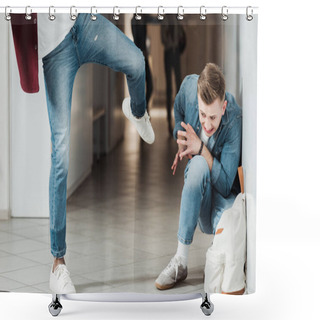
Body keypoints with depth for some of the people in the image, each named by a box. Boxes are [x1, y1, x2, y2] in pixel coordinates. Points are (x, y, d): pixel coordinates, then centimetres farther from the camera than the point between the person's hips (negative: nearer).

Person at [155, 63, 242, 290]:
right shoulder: (190, 86, -15)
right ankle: (181, 261, -29)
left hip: (225, 194, -3)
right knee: (198, 165, -35)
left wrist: (201, 149, -33)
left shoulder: (235, 120, -25)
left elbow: (225, 186, -25)